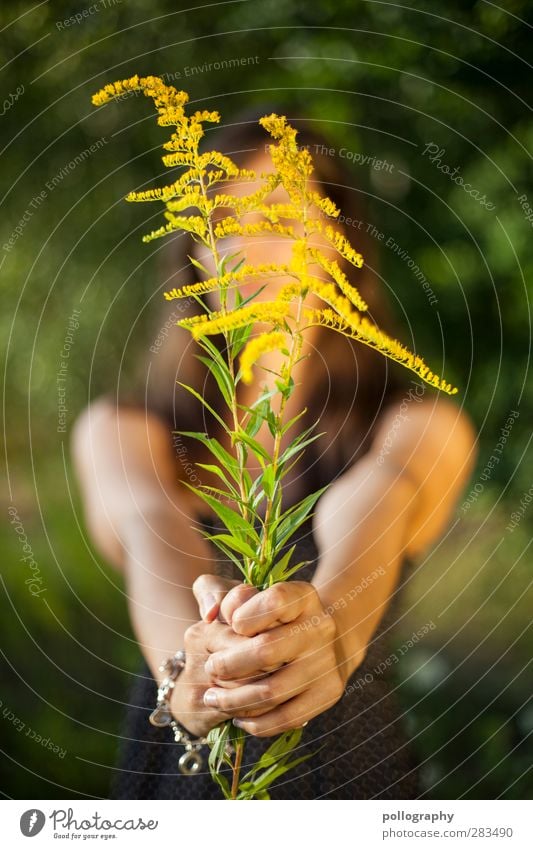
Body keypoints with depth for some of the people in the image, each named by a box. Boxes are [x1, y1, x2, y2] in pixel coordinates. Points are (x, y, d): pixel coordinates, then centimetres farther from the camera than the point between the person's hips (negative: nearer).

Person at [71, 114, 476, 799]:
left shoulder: (419, 426, -7)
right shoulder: (118, 430, -4)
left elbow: (369, 513, -29)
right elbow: (151, 528, -25)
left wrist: (329, 626, -50)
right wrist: (189, 657, -46)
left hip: (348, 769, -1)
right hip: (175, 774, 1)